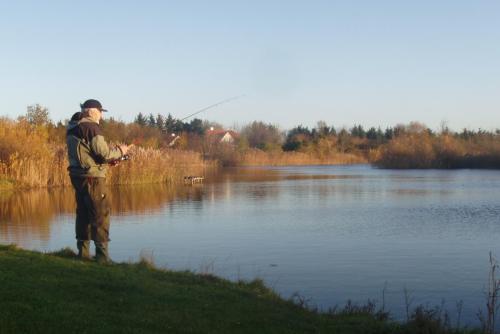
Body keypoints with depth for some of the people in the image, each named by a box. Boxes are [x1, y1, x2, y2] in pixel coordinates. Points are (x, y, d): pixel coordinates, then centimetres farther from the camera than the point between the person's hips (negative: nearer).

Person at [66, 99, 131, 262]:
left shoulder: (72, 128, 15)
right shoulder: (91, 127, -13)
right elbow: (103, 154, -16)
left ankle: (83, 253, 17)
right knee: (100, 215, -6)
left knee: (83, 214, 13)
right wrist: (120, 151, 2)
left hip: (77, 176, 9)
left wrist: (111, 157, 15)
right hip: (92, 177, -9)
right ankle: (102, 256, -7)